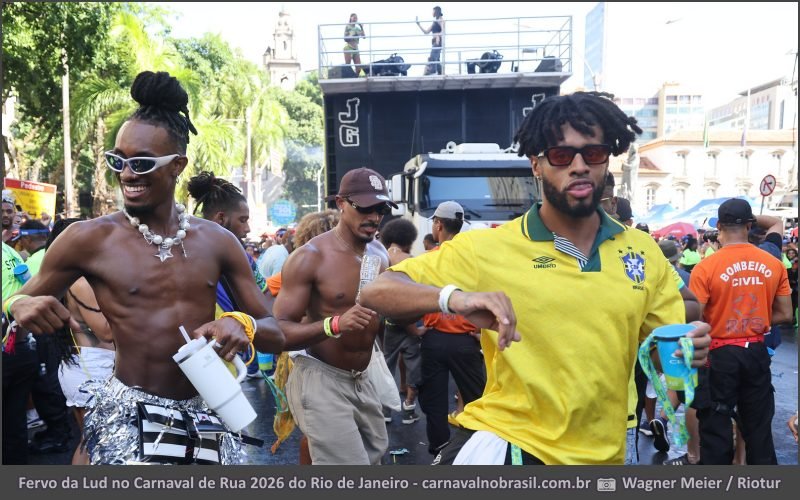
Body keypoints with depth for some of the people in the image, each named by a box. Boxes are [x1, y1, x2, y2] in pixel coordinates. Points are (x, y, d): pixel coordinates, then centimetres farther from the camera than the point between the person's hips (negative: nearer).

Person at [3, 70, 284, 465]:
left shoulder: (217, 241, 2)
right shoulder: (89, 239, -5)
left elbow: (275, 335, 5)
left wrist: (242, 326, -18)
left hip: (208, 412, 4)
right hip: (126, 415, -3)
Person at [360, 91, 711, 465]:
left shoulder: (644, 253, 3)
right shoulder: (488, 248, -9)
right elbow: (375, 293, -14)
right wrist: (453, 297, -33)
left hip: (599, 455, 5)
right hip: (502, 442, -4)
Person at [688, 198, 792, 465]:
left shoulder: (706, 267, -15)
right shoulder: (774, 265, -3)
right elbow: (785, 314, 5)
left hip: (720, 354, -4)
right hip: (757, 352, 4)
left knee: (716, 426, 7)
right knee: (759, 424, 16)